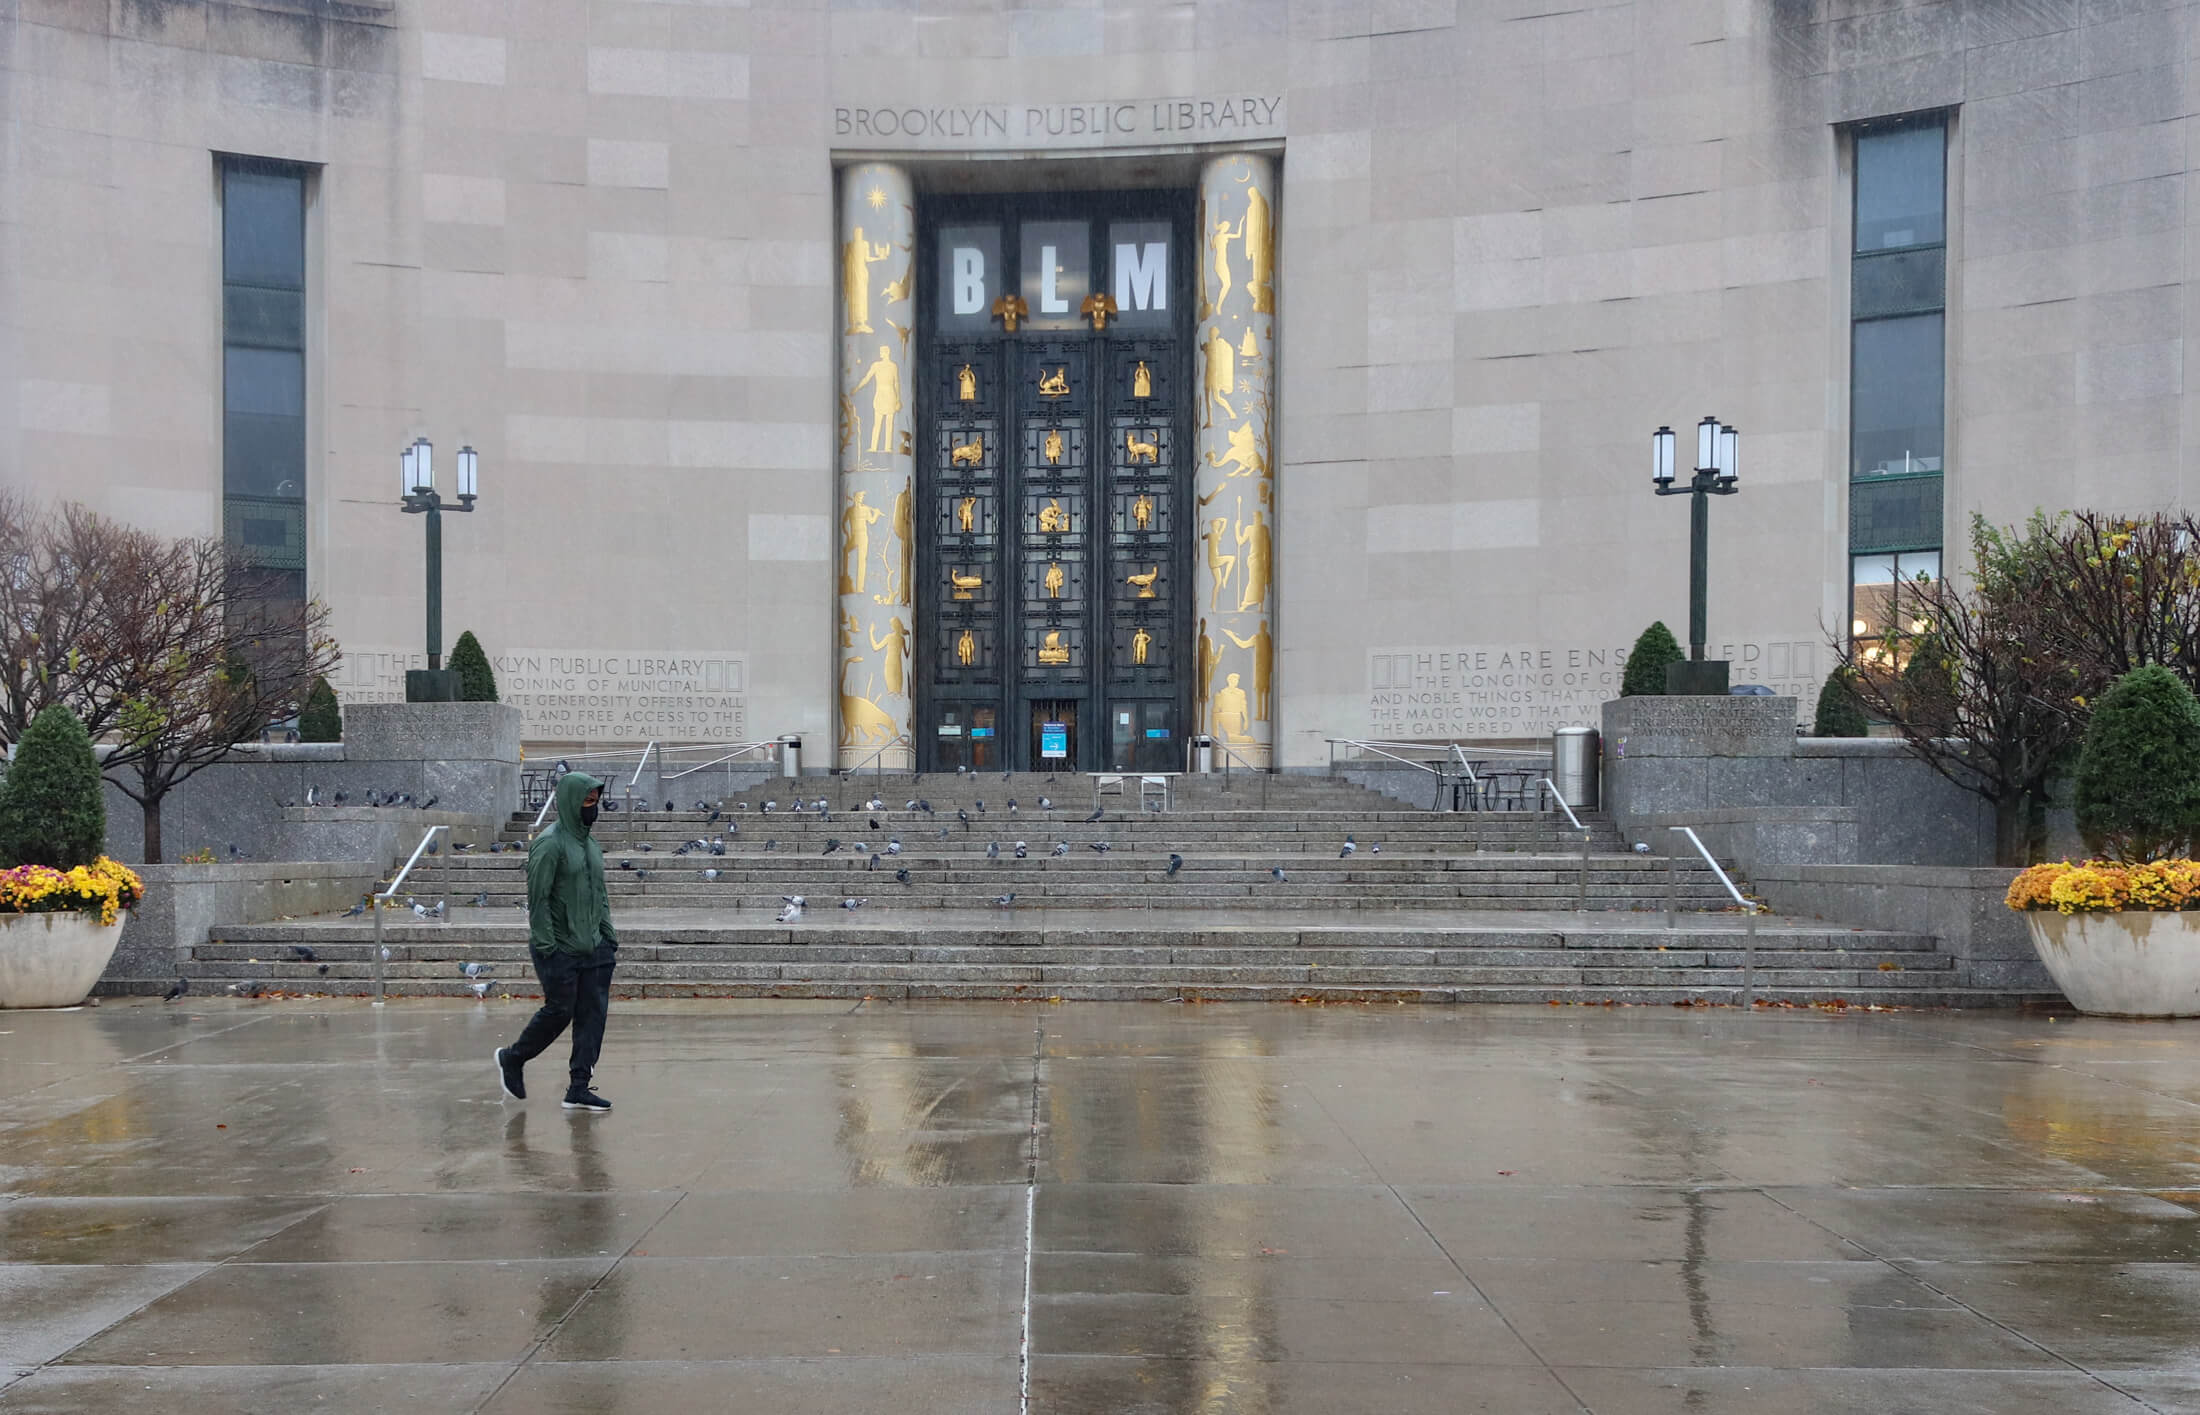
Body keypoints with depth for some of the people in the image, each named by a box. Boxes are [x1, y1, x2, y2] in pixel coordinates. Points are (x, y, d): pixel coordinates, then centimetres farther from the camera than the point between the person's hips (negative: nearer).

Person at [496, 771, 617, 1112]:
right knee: (559, 1011, -1)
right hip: (560, 950, -7)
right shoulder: (549, 844, -11)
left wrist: (610, 938, 13)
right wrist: (547, 948, -17)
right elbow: (538, 900, -13)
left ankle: (579, 1089, 7)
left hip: (594, 949, 7)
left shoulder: (591, 844, 14)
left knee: (593, 1015, 2)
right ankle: (511, 1059, 24)